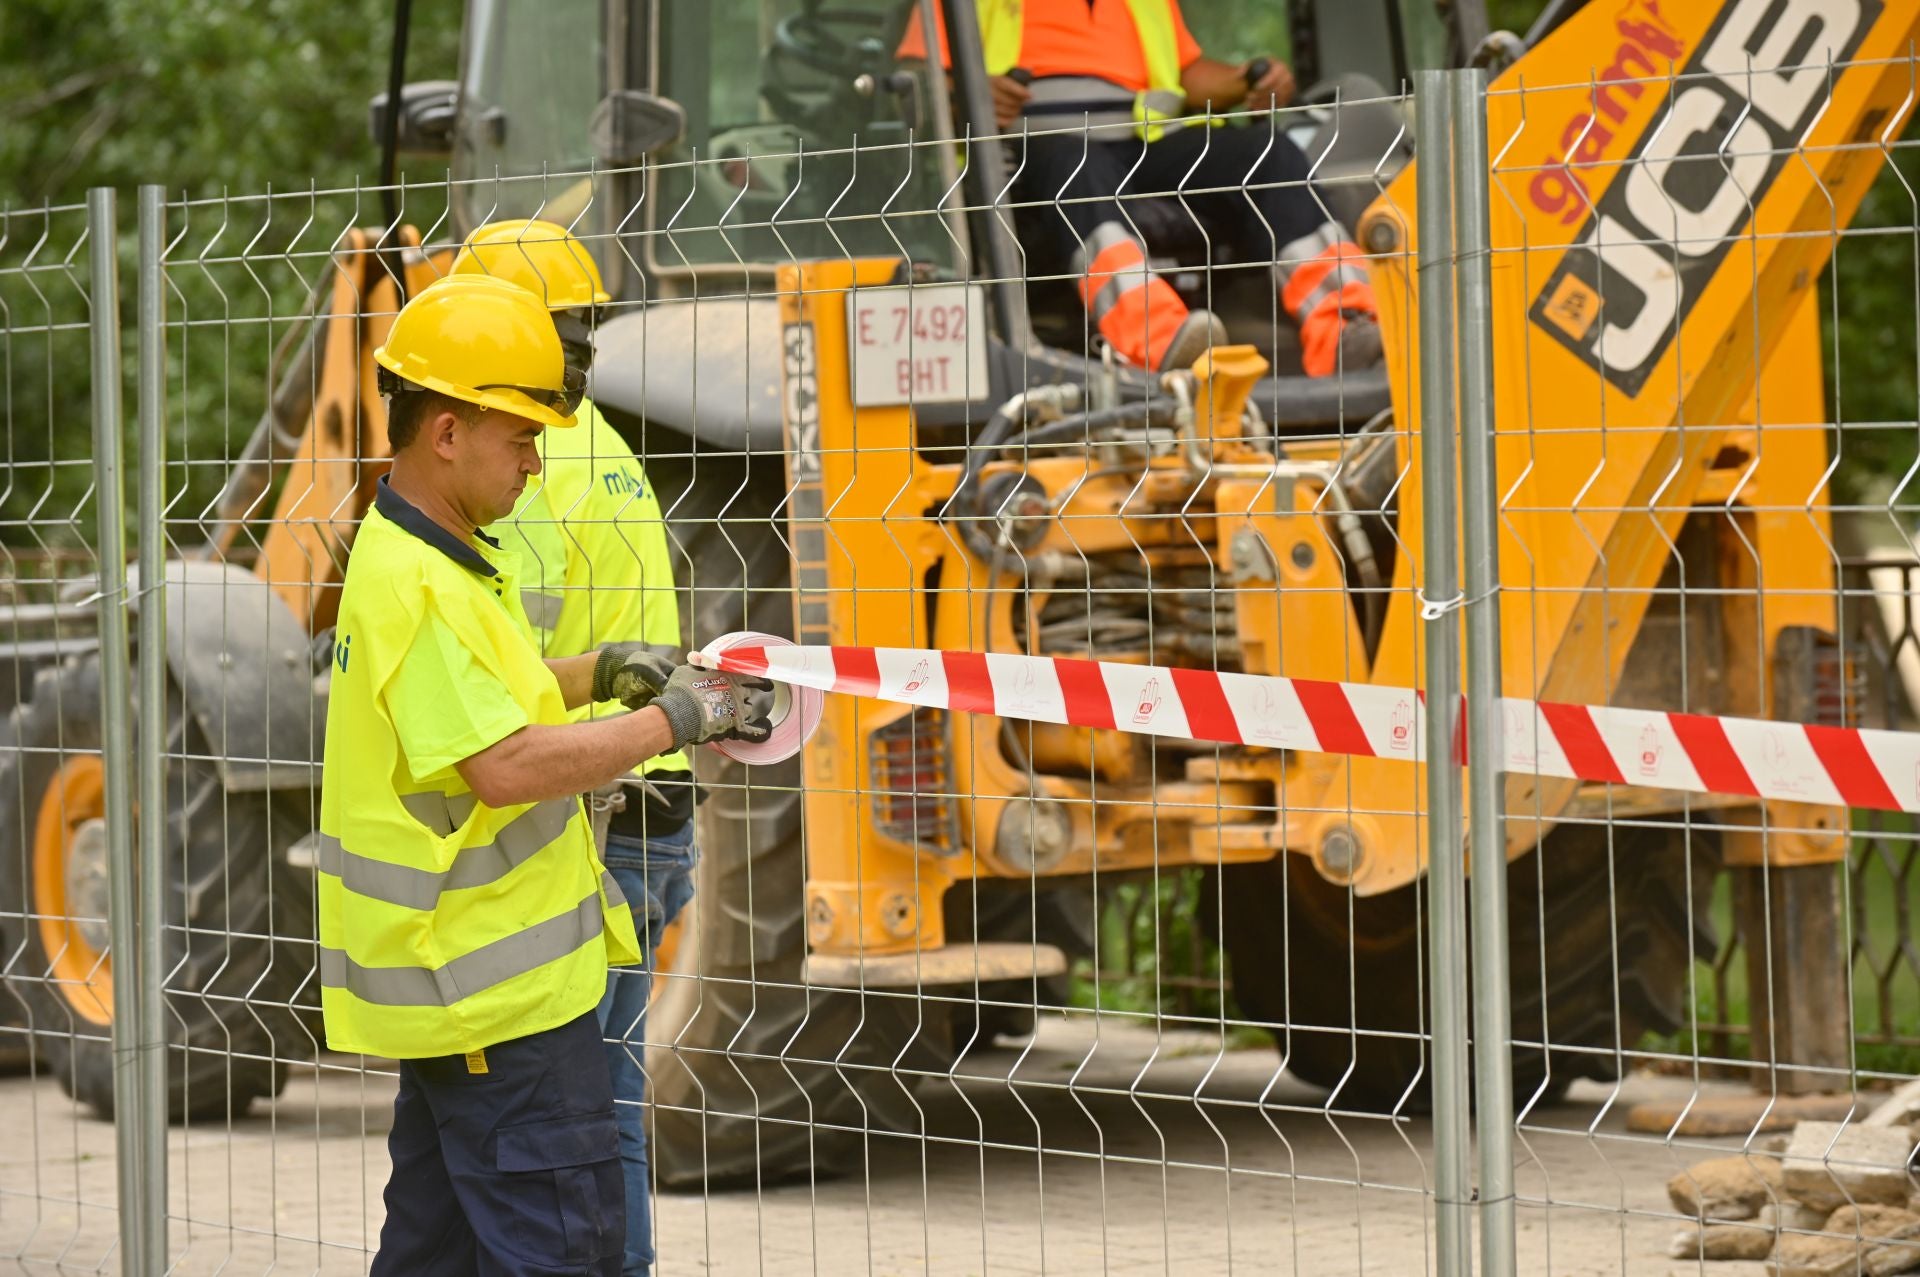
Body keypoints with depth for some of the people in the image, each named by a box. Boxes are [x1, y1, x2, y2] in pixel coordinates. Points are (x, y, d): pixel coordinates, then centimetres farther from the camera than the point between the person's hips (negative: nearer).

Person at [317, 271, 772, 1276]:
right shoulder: (416, 587, -21)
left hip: (451, 983, 11)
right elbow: (507, 767, -27)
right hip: (503, 998, -11)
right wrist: (673, 720, -18)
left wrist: (596, 675, 13)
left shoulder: (411, 556, 12)